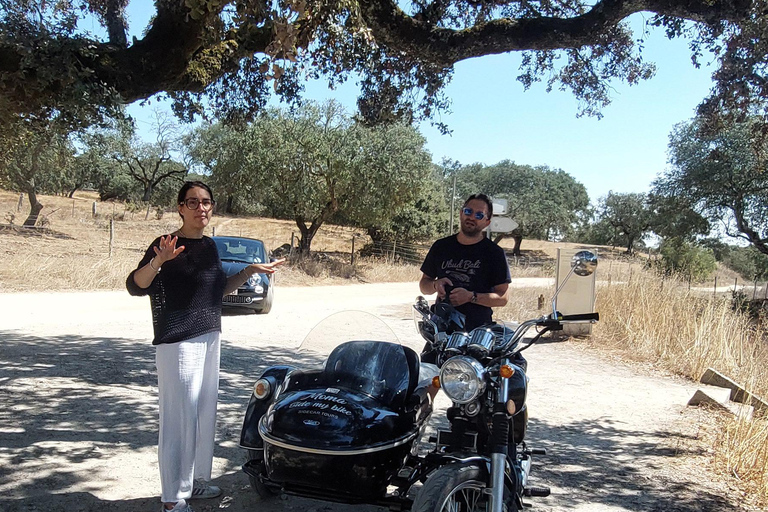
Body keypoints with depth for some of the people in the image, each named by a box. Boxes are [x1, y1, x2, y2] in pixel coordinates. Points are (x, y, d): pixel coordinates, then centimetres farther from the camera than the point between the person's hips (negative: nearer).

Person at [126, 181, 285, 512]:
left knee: (205, 414, 17)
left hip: (209, 338, 8)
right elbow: (135, 286, -23)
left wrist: (251, 271, 16)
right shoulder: (167, 246, -12)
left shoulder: (209, 246, 11)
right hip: (178, 343, -8)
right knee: (179, 418, -5)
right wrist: (158, 261, -40)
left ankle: (196, 480, 32)